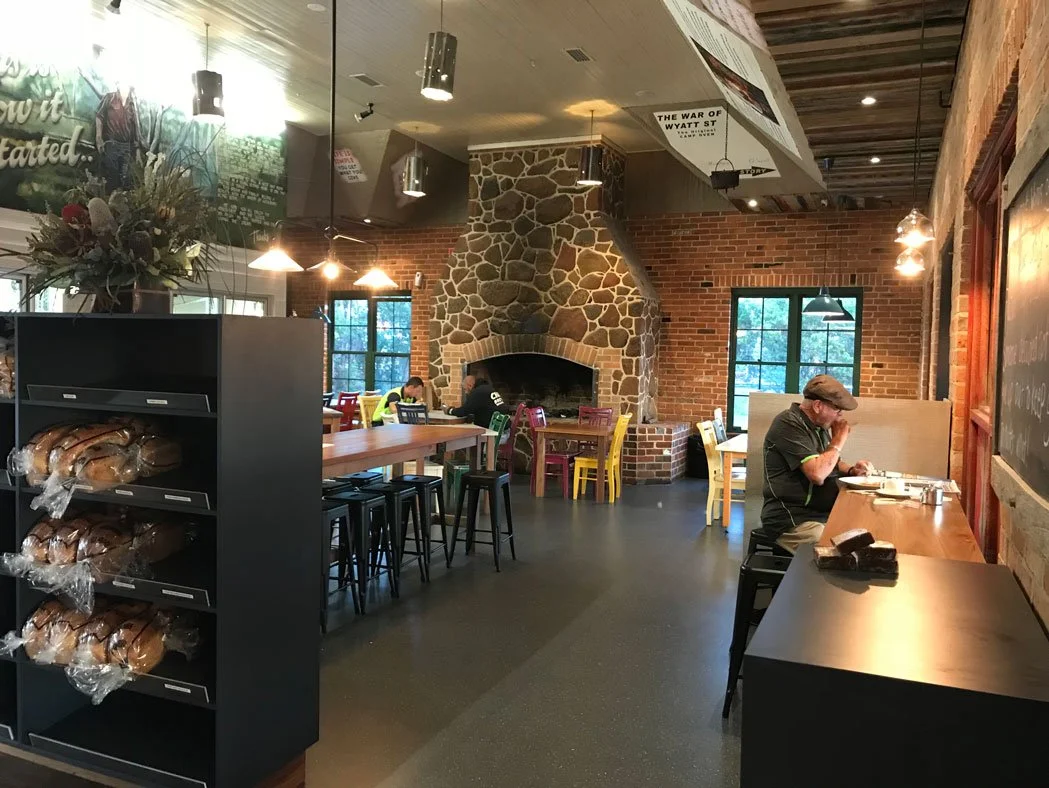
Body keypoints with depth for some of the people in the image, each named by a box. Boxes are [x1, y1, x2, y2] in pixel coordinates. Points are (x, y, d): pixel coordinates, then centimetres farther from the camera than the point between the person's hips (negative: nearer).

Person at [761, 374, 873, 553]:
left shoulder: (819, 426, 15)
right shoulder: (789, 425, -14)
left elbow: (830, 464, 30)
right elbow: (817, 474, -25)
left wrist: (851, 471, 7)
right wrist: (839, 439, -10)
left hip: (824, 514, 10)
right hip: (793, 522, -9)